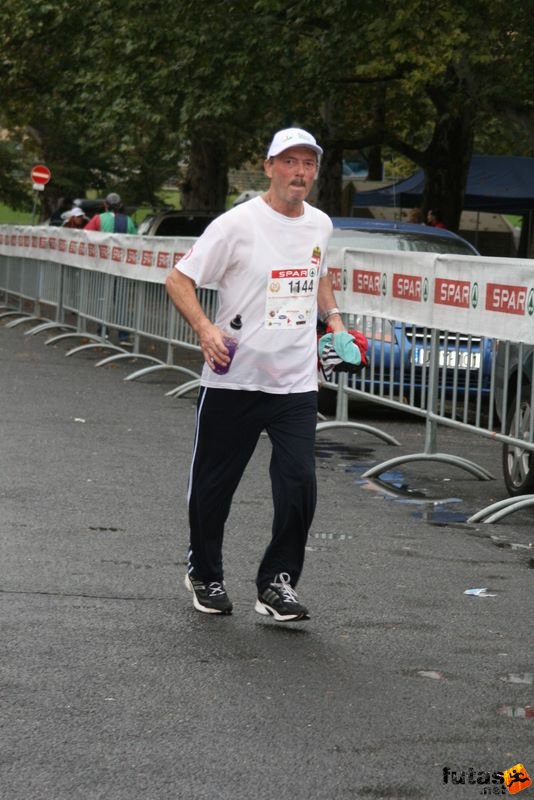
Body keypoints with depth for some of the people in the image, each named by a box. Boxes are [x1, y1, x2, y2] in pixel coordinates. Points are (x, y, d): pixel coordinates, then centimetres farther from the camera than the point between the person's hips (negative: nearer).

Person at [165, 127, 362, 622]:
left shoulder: (320, 225, 8)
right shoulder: (238, 224, -10)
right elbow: (178, 280, -9)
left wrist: (332, 317, 14)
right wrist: (205, 328, -23)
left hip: (297, 382, 4)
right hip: (233, 381, -3)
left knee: (299, 483, -10)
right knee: (214, 485, 7)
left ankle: (277, 582, 4)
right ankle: (204, 574, 29)